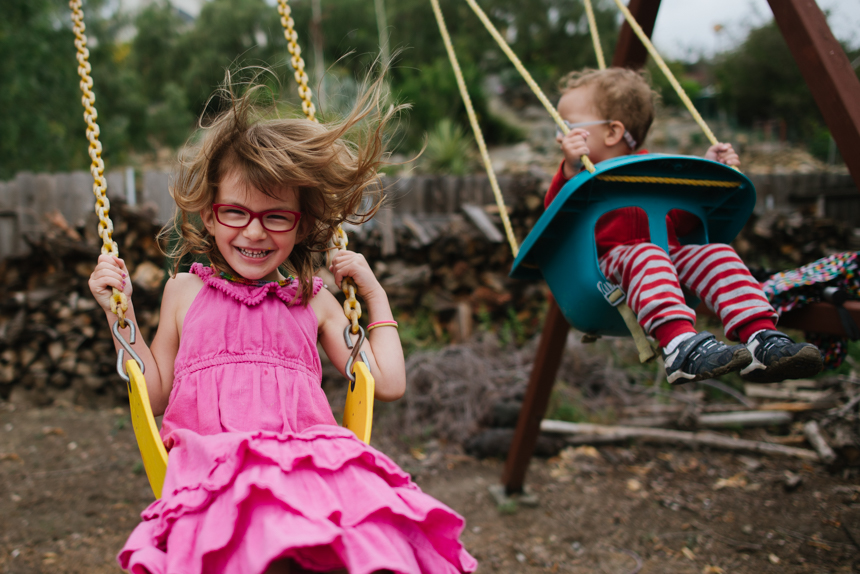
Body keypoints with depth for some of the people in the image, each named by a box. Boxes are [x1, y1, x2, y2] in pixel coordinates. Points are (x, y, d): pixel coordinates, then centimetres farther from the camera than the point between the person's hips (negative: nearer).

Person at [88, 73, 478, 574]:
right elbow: (156, 393, 22)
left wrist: (375, 296, 21)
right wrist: (119, 311, 14)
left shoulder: (314, 301, 20)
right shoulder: (185, 292, 20)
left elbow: (388, 384, 19)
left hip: (314, 462, 2)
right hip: (217, 469, -1)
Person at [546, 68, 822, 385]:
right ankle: (680, 344, -57)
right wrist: (571, 169, -28)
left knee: (717, 254, -20)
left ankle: (762, 339, -33)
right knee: (646, 256, -35)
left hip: (669, 254, 4)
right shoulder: (585, 174, 10)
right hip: (607, 260, -4)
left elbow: (682, 222, 20)